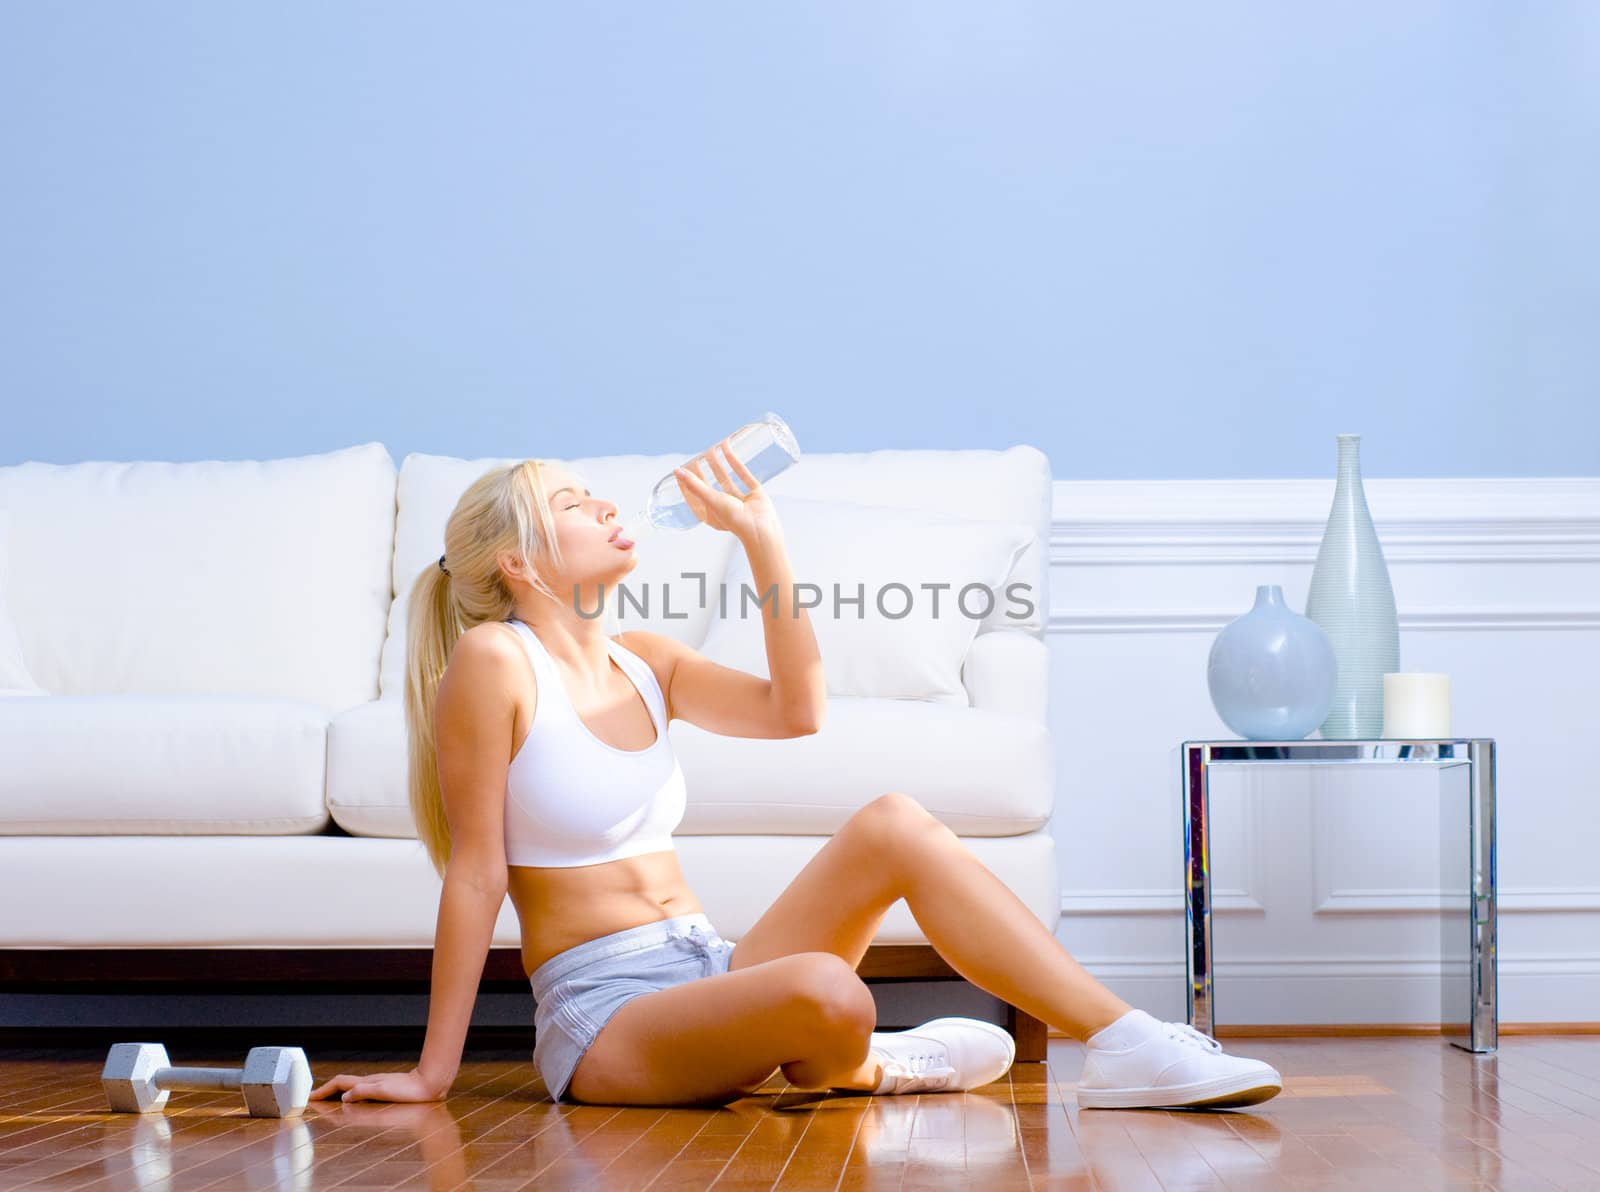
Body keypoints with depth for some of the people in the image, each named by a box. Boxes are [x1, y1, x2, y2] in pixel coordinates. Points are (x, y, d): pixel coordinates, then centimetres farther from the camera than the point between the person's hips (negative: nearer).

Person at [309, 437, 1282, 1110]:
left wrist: (761, 538, 2)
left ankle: (1125, 1045, -15)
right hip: (606, 1019, -7)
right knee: (825, 993, -36)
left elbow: (795, 708, 3)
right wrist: (432, 1073, -8)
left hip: (710, 974, 7)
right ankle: (851, 1068, 2)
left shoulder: (642, 663, 15)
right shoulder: (494, 661, -7)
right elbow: (475, 874, -9)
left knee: (896, 823, -14)